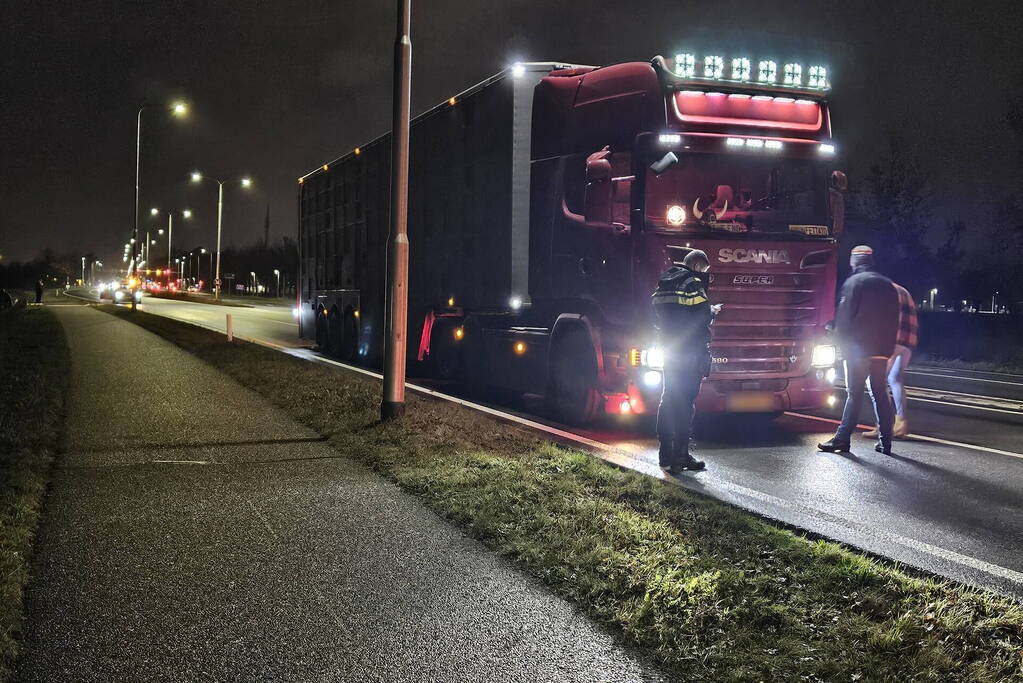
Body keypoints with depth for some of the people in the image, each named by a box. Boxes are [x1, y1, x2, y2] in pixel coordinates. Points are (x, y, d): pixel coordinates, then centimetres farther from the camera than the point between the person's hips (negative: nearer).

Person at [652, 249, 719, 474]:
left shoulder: (663, 283, 14)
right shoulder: (692, 282, -11)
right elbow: (703, 315, -19)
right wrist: (714, 311, 1)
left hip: (669, 351, 8)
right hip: (691, 352, -8)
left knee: (667, 401, 12)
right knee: (685, 403, -5)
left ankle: (665, 455, 15)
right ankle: (680, 457, -5)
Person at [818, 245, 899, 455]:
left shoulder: (853, 283, -7)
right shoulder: (887, 285, 12)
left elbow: (844, 317, -10)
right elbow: (894, 319, 14)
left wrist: (842, 343, -1)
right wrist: (889, 348, 16)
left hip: (858, 349, -5)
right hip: (882, 350, 5)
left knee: (854, 394, -4)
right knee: (879, 393, 10)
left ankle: (842, 439, -4)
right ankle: (885, 442, 9)